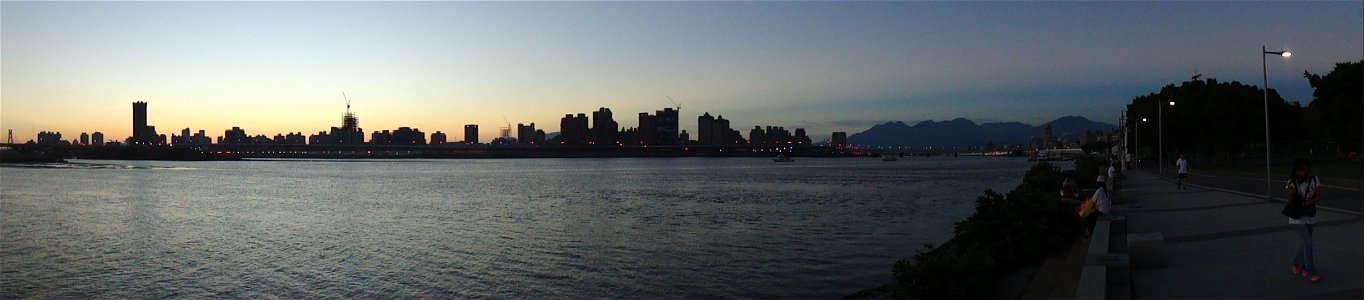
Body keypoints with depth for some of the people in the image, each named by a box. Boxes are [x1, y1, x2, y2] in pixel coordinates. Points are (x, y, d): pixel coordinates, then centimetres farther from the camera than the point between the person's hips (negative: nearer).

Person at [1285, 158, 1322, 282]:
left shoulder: (1314, 180, -4)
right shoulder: (1292, 182, -11)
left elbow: (1318, 197, -7)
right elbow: (1290, 202, -10)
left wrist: (1305, 203, -21)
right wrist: (1292, 194, -30)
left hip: (1310, 217, 4)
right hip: (1297, 218, -4)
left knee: (1304, 243, 13)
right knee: (1307, 242, -11)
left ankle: (1297, 264, 35)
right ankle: (1311, 273, -4)